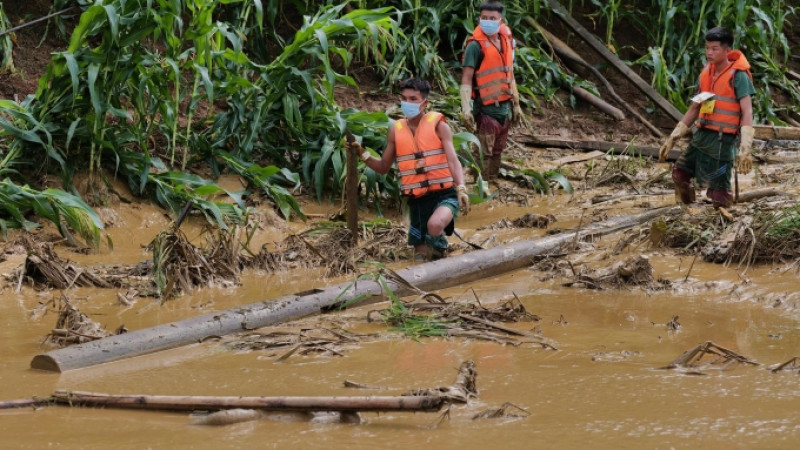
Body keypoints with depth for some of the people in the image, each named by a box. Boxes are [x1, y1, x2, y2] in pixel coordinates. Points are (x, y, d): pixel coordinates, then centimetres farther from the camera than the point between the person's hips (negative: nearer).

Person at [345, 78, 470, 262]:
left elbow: (453, 160, -13)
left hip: (444, 195, -5)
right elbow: (383, 167, 16)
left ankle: (439, 247, -3)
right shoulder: (396, 130, 7)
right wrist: (362, 154, -1)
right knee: (421, 257, 6)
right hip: (418, 200, 5)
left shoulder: (438, 125, -5)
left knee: (434, 225, -37)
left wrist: (461, 189, -29)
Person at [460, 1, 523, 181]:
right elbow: (466, 80, -17)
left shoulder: (506, 41, 9)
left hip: (504, 107, 7)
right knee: (484, 155, -8)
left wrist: (516, 105, 19)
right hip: (486, 109, -7)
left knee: (497, 153, 13)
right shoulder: (476, 45, -13)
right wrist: (466, 109, -28)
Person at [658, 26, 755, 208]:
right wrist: (672, 139, 18)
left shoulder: (738, 76, -12)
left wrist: (745, 149, -29)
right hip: (702, 135, 8)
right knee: (679, 173, 15)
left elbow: (747, 113, -18)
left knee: (718, 191, -9)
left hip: (722, 139, -8)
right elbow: (694, 109, 19)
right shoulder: (707, 73, 11)